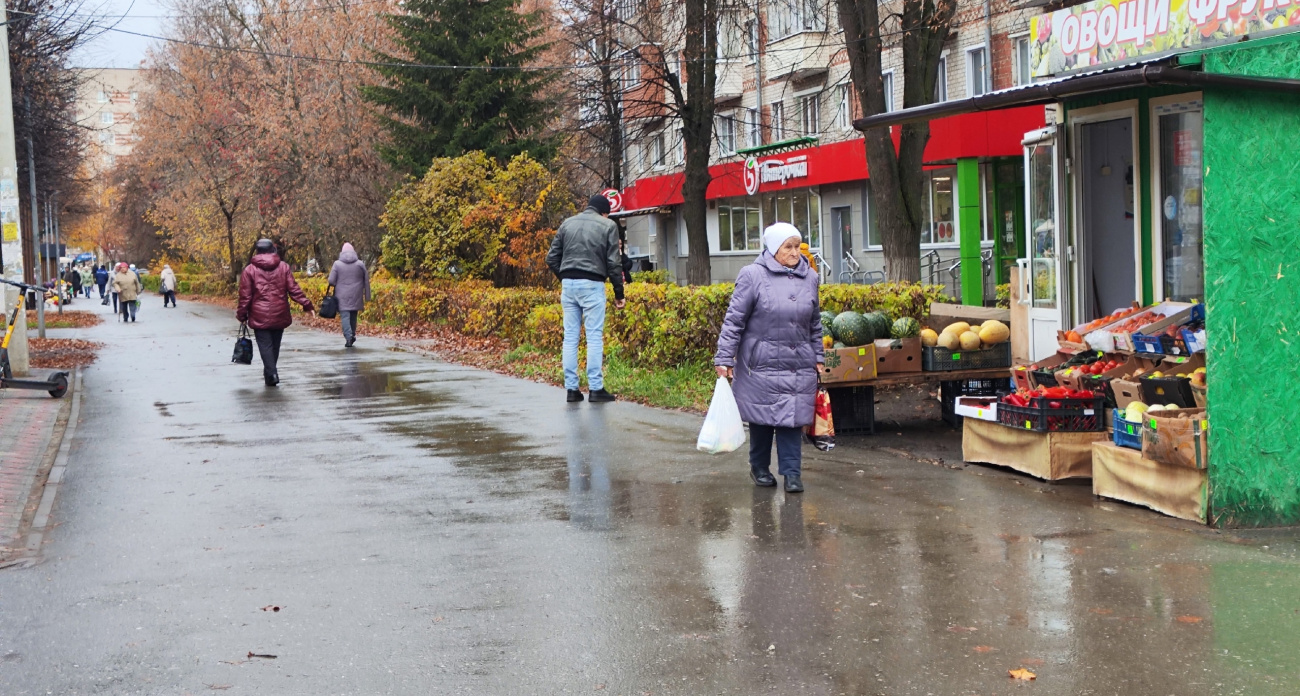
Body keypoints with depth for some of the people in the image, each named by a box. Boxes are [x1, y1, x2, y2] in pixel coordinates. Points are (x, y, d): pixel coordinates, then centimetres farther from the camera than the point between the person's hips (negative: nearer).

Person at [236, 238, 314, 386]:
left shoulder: (250, 270, -4)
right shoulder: (283, 267, 2)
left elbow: (245, 295, -4)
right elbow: (293, 289, -2)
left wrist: (241, 314, 5)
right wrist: (306, 304, 4)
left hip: (259, 317, -3)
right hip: (279, 315, 3)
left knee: (265, 345, -1)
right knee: (275, 345, 15)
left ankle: (271, 374, -15)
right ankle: (270, 372, 25)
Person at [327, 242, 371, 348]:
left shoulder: (337, 264, -4)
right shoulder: (360, 264, 2)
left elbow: (331, 281, -6)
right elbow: (366, 281, 5)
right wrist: (367, 296, 10)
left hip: (342, 296, -2)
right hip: (356, 296, 2)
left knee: (344, 316, -4)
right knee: (353, 315, 16)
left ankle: (348, 337, -17)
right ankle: (352, 335, 22)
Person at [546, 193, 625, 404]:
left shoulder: (567, 224, 13)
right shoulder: (608, 226, 1)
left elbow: (552, 258, 11)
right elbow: (613, 263, -4)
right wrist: (619, 293, 2)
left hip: (568, 284, 4)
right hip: (592, 285, -4)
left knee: (570, 337, 7)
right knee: (595, 337, -1)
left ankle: (571, 388, 7)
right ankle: (596, 389, -3)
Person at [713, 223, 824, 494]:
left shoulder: (810, 278, 8)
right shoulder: (753, 276, -8)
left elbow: (815, 324, 19)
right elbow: (734, 320, -6)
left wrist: (818, 357, 18)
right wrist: (724, 358, -9)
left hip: (799, 366, 3)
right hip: (762, 363, -3)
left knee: (793, 419, 0)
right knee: (762, 418, 6)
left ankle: (792, 472, 5)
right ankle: (759, 467, 24)